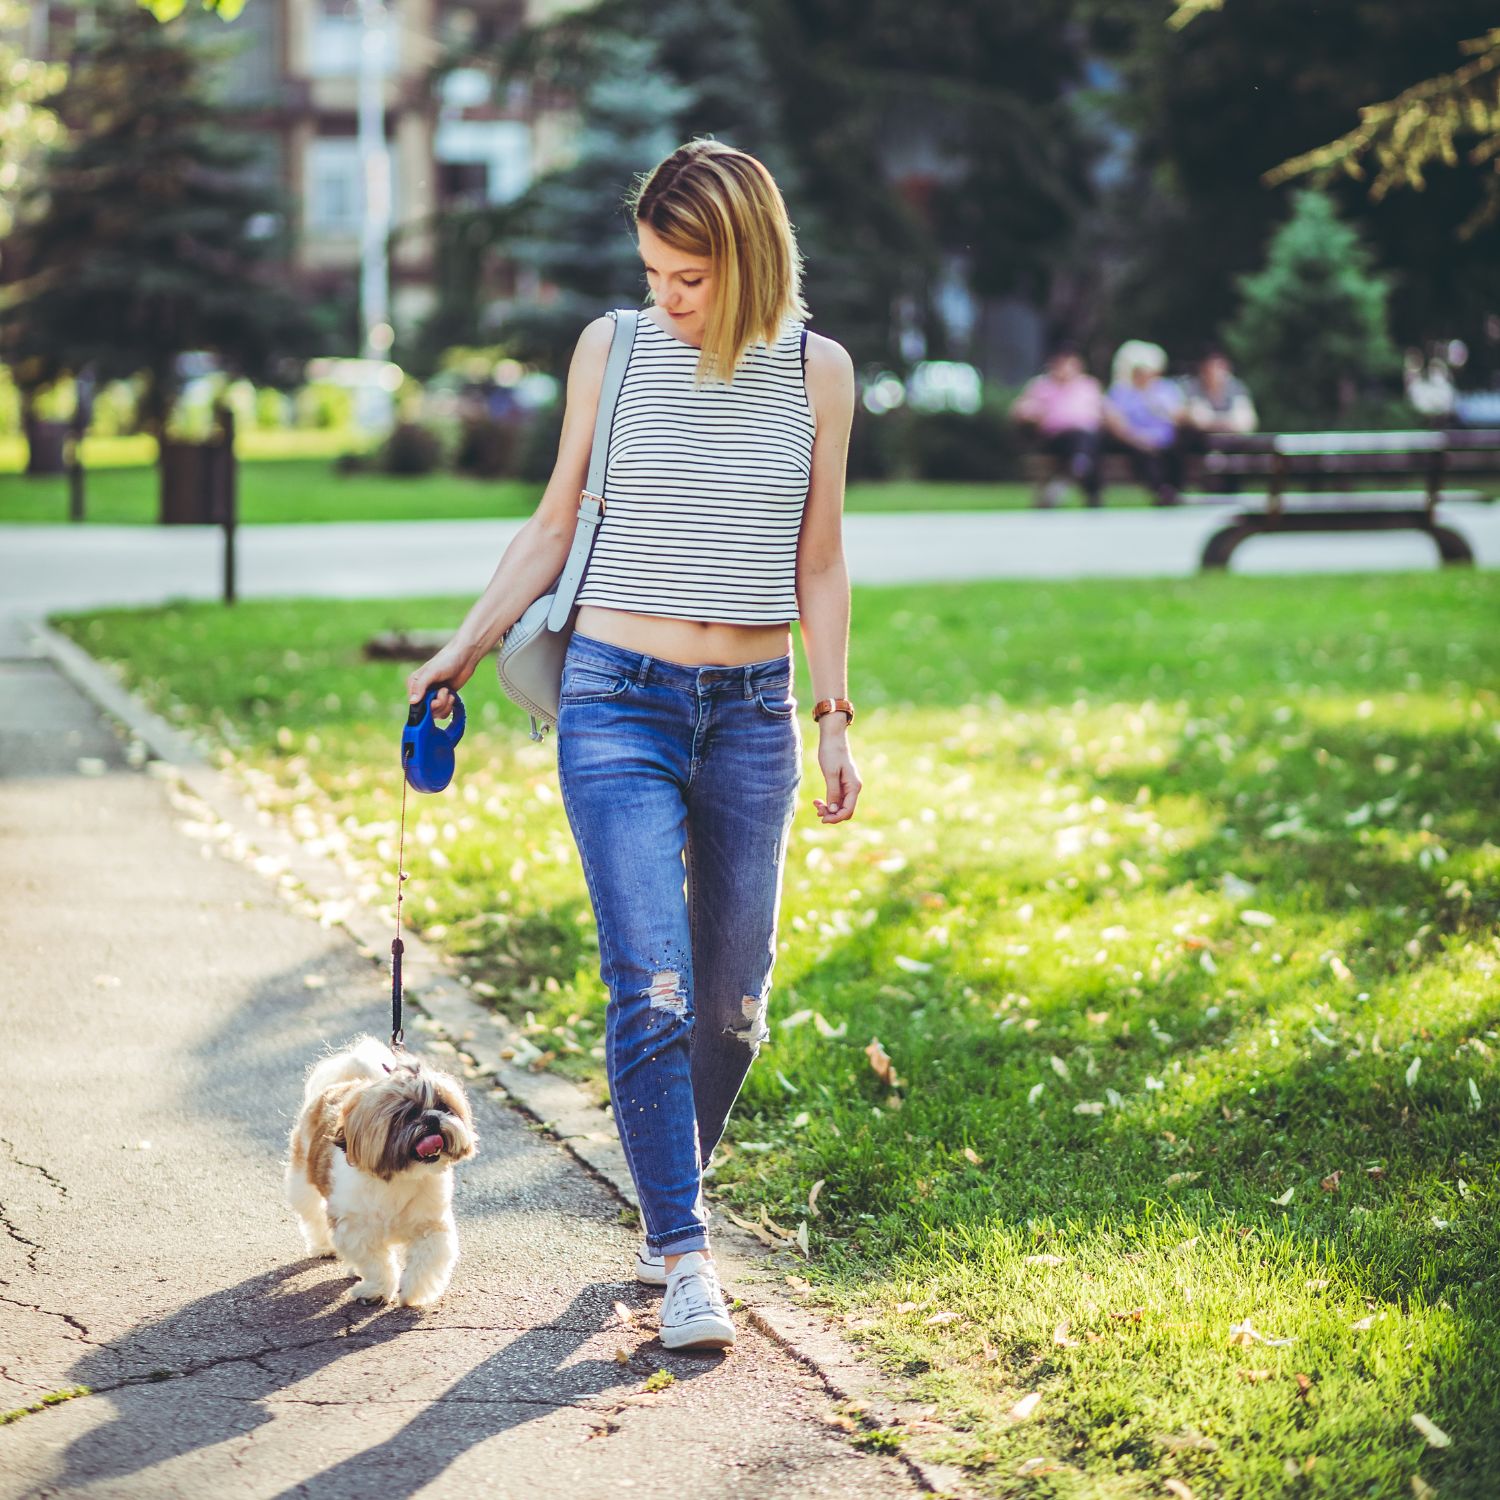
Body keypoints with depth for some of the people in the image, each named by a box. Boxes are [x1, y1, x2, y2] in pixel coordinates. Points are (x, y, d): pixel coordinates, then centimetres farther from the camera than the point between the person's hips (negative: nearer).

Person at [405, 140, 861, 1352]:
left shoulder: (817, 371, 2)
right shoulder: (613, 350, 0)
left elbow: (819, 565, 9)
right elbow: (555, 525, 9)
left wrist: (835, 720, 7)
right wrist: (461, 654, 6)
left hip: (752, 709, 2)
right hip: (620, 702, -2)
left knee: (733, 1001, 7)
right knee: (650, 988, -13)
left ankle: (671, 1203, 29)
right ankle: (685, 1255, -5)